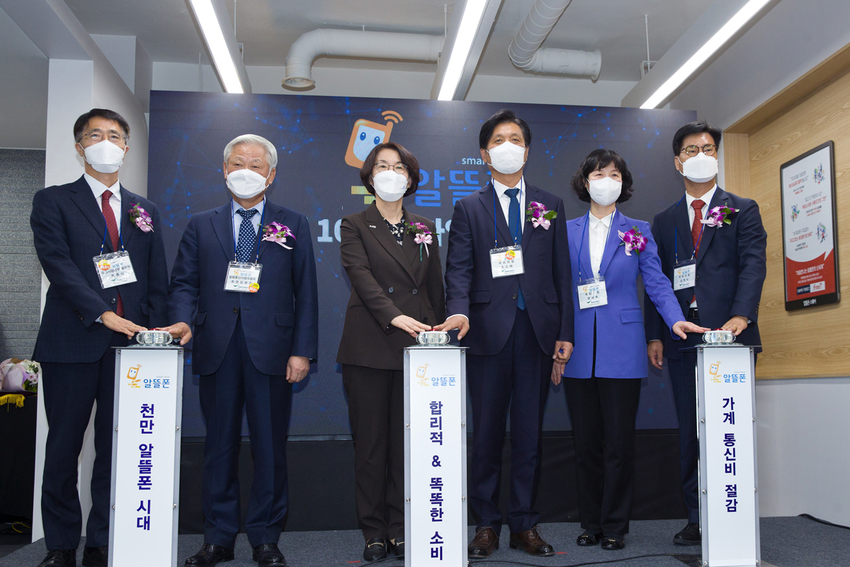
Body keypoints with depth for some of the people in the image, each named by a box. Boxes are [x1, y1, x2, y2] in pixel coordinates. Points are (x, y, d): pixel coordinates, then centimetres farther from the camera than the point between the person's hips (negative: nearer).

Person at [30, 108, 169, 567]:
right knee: (64, 447, 5)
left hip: (131, 343, 3)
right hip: (72, 343, -2)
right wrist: (104, 314, -20)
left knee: (117, 448, 5)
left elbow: (158, 281, 14)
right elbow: (59, 266, -9)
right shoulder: (53, 202, 6)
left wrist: (153, 335, 1)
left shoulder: (145, 211, 16)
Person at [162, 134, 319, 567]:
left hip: (270, 350, -1)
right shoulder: (201, 225, 15)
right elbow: (183, 283, 11)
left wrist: (302, 350, -3)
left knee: (270, 446, 3)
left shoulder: (292, 225, 11)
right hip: (217, 350, 2)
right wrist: (184, 320, -10)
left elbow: (305, 291, 5)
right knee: (219, 445, 8)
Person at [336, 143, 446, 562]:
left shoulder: (424, 229, 15)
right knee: (370, 441, 3)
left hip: (416, 348, 3)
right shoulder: (354, 226, 5)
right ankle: (374, 531, 14)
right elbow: (362, 277, -11)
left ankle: (400, 528, 16)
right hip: (369, 348, -2)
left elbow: (436, 289, 16)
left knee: (408, 441, 5)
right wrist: (395, 316, -26)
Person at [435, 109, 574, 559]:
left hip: (537, 331, 2)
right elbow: (459, 268, -1)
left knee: (529, 431, 7)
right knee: (486, 432, 4)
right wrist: (459, 311, -20)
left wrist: (565, 331, 3)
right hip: (489, 331, -1)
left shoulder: (550, 206, 15)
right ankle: (486, 524, 16)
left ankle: (524, 524, 17)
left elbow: (561, 272, 11)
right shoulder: (469, 208, 10)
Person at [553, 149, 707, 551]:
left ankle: (615, 526, 17)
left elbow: (657, 283, 1)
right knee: (586, 442, 8)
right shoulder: (567, 232, 9)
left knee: (619, 442, 3)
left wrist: (675, 319, -17)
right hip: (578, 350, 1)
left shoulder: (638, 231, 6)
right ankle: (591, 523, 21)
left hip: (621, 349, -1)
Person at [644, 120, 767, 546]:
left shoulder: (742, 210, 9)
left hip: (729, 335, -2)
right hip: (682, 339, 3)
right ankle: (697, 519, 13)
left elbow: (754, 264, -4)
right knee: (691, 431, 5)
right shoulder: (665, 220, 17)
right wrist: (655, 335, 5)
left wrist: (740, 316, -20)